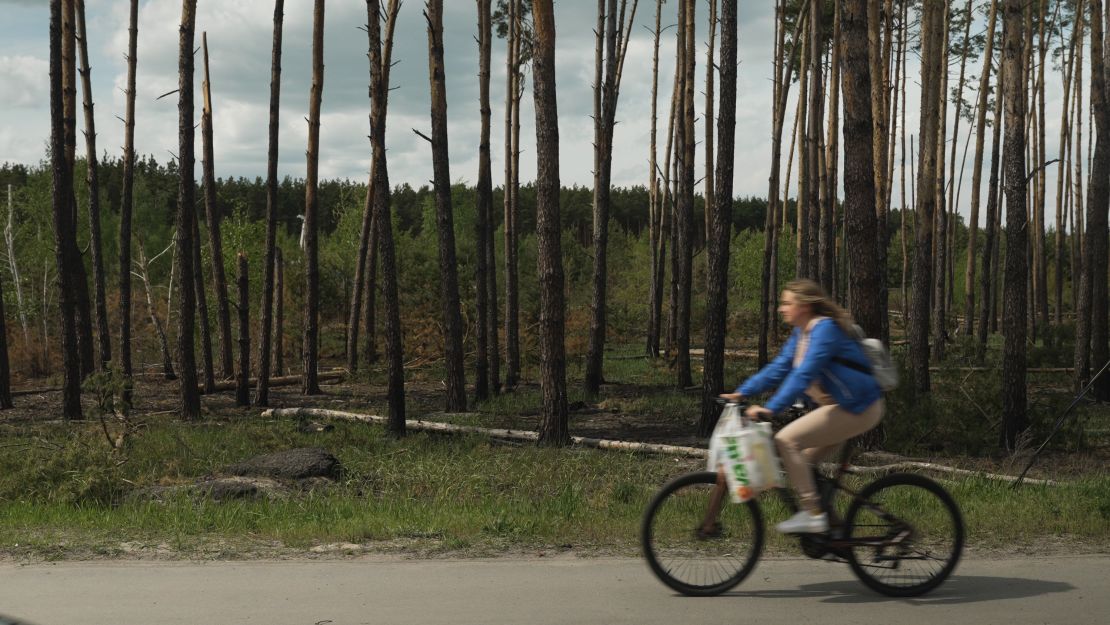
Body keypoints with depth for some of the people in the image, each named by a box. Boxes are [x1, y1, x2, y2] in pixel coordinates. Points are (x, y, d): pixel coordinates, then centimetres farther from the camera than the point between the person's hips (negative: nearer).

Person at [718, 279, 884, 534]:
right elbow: (779, 368, 11)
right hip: (844, 407, 10)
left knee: (786, 440, -18)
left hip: (857, 410, -10)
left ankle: (812, 513, -16)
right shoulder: (802, 332, 11)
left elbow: (804, 375, -29)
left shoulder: (825, 329, -19)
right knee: (803, 463, 12)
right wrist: (741, 393, 2)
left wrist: (770, 408, -35)